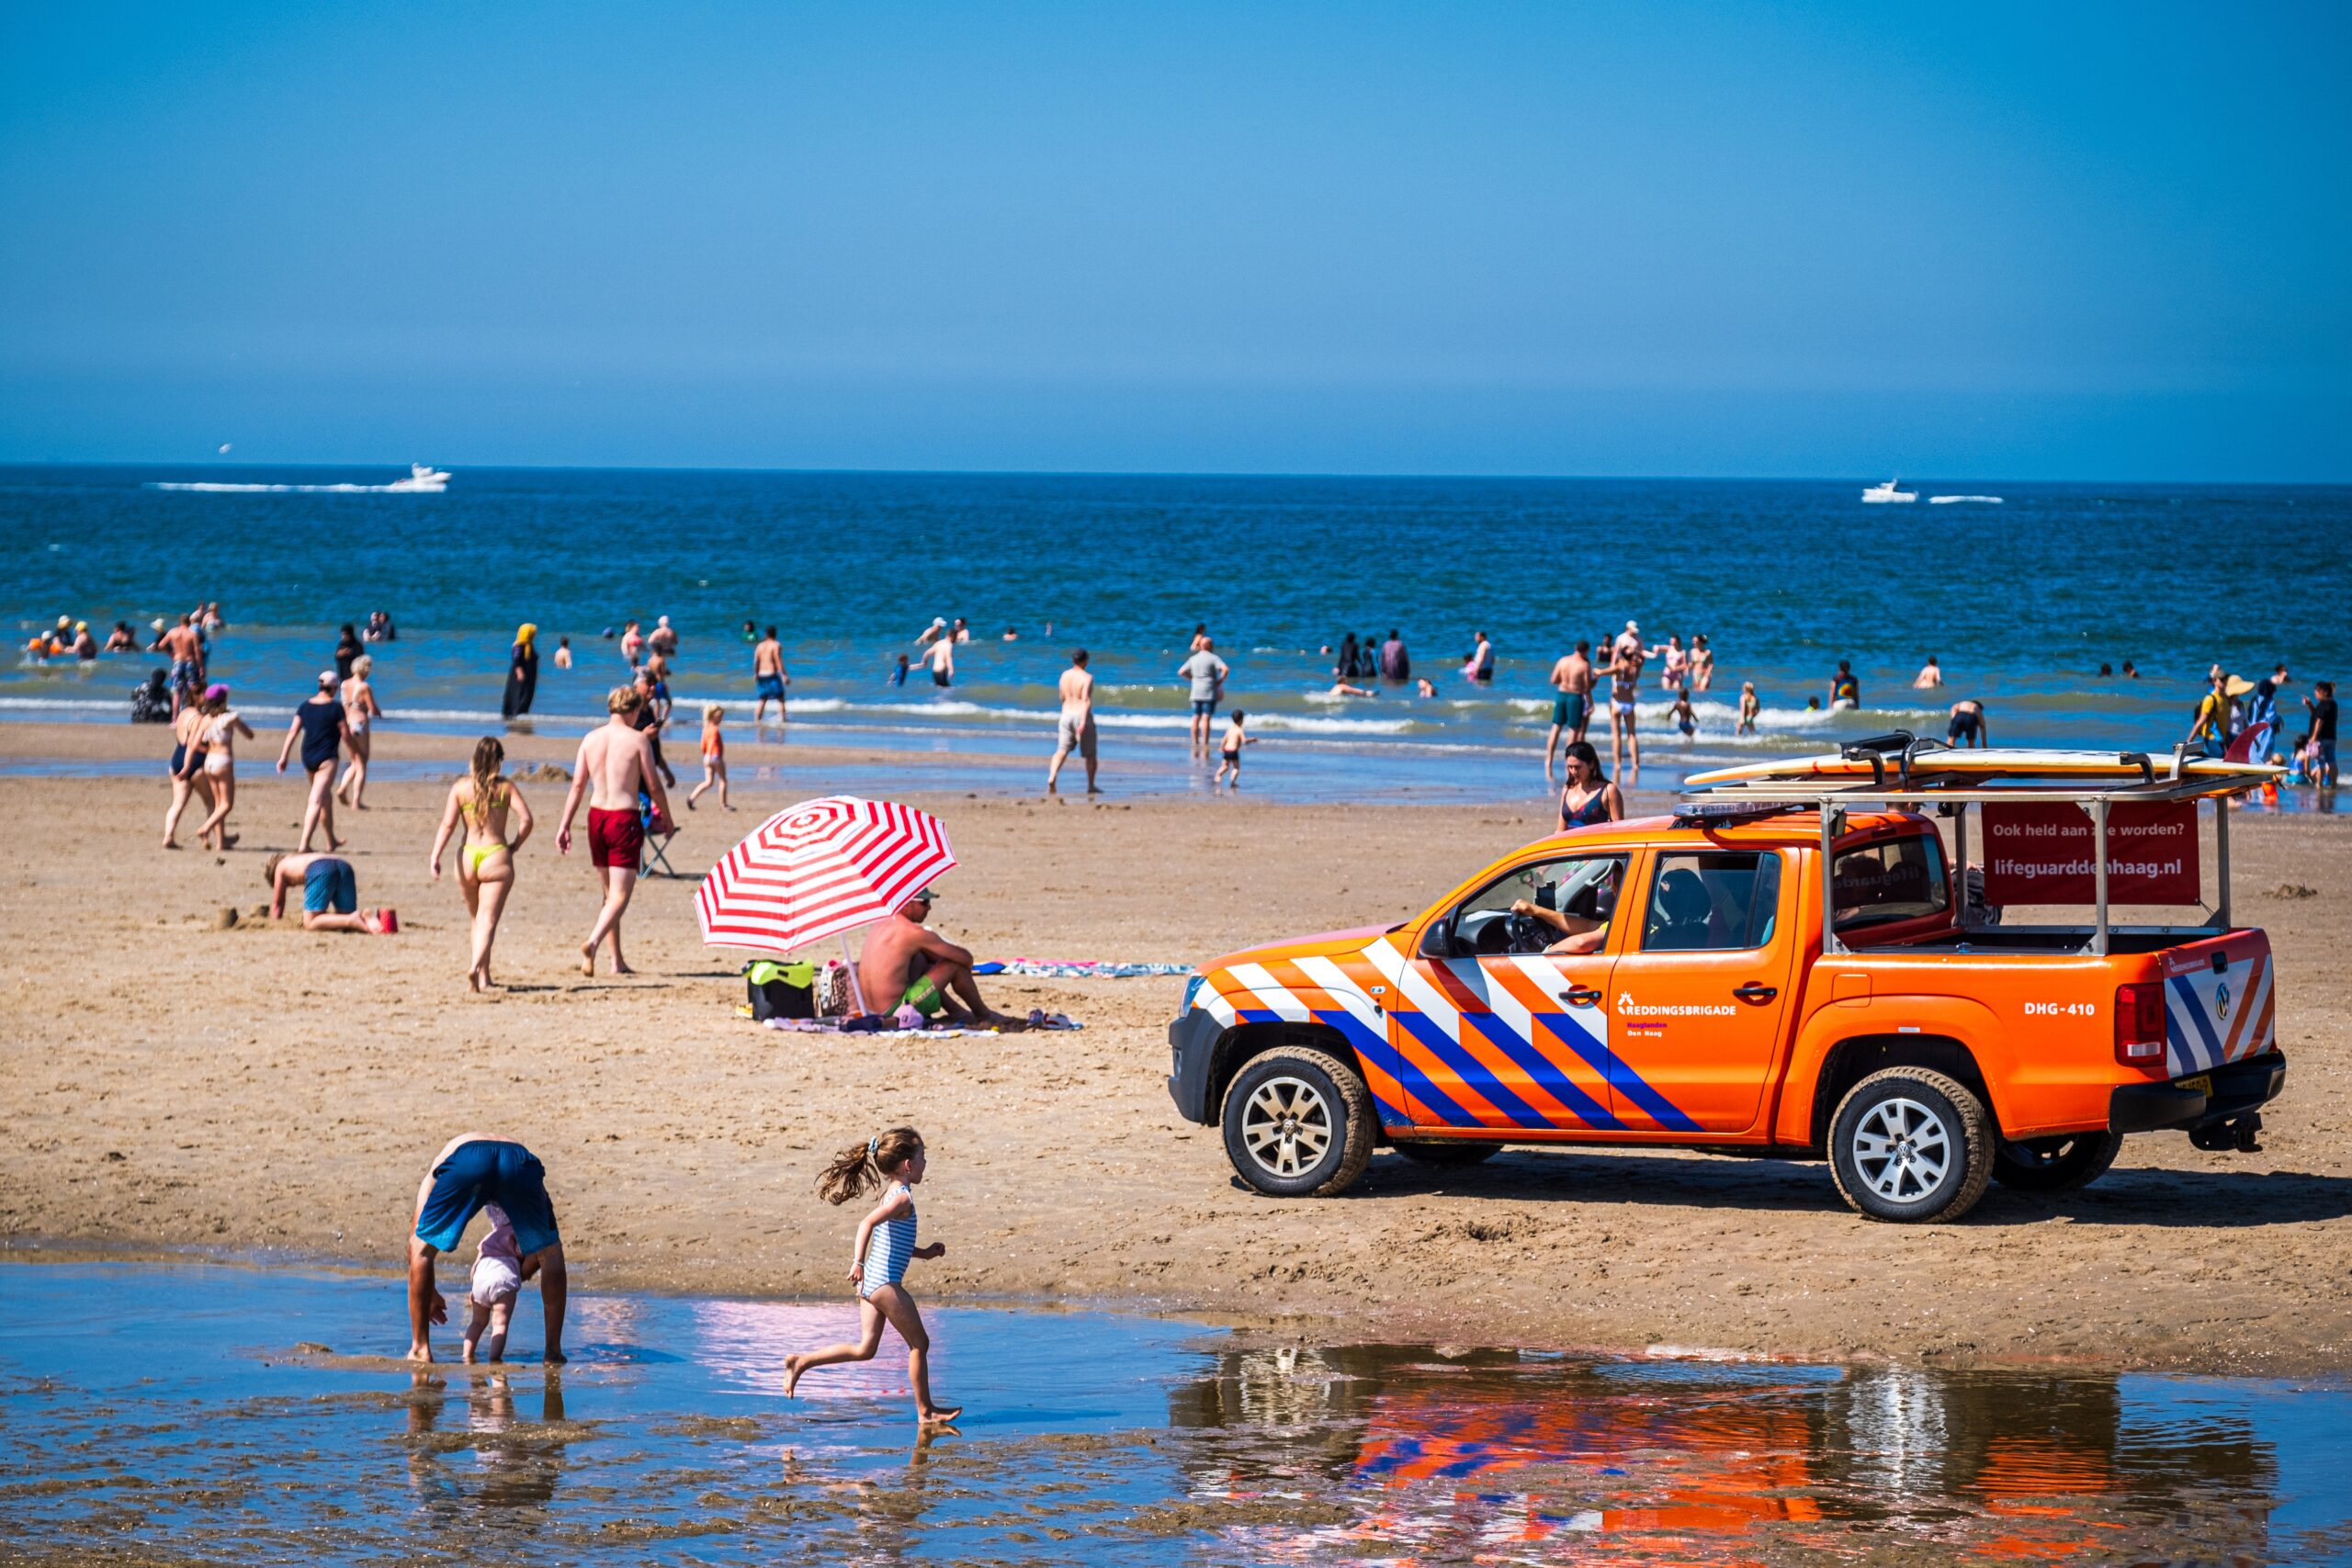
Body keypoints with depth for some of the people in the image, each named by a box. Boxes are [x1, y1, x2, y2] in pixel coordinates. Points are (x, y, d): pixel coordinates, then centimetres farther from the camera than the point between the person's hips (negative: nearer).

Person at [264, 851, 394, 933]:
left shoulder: (280, 867, 31)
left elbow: (277, 904, 33)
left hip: (320, 871, -6)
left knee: (310, 924, -5)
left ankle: (352, 920, -28)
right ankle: (372, 917, -22)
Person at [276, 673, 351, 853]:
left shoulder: (305, 706, 6)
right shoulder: (335, 708, -10)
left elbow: (293, 732, 2)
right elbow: (346, 735, -7)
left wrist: (284, 757, 2)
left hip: (307, 757, 6)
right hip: (326, 758, -6)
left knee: (327, 798, 23)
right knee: (317, 801, -12)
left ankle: (331, 840, 35)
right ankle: (305, 843, -24)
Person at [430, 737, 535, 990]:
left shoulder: (460, 787, 4)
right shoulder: (506, 786, 2)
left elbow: (448, 824, -4)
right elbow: (526, 819, -7)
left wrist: (435, 857, -8)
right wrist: (514, 846, 7)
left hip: (467, 858, 2)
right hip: (496, 858, -2)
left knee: (478, 919, 20)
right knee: (488, 920, -7)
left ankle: (483, 976, 25)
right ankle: (476, 965, -30)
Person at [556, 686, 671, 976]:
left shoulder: (591, 739, 5)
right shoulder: (637, 739, -7)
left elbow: (577, 785, 5)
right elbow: (653, 786, -5)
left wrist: (565, 826, 8)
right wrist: (666, 818, 10)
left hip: (596, 816, 5)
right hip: (625, 818, -5)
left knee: (610, 892, 17)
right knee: (621, 894, -5)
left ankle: (617, 961, 20)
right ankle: (592, 943, -29)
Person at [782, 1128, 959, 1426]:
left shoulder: (891, 1195, 16)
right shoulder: (902, 1198, -14)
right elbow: (867, 1223, -29)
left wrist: (924, 1253, 25)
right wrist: (858, 1263, -34)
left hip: (870, 1283, 10)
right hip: (886, 1284, -10)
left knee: (865, 1349, 13)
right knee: (919, 1344, 3)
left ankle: (801, 1362, 10)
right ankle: (925, 1411, 11)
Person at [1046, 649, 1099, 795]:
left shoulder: (1065, 675, 7)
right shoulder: (1087, 677, -12)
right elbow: (1086, 700, -21)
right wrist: (1083, 721, -27)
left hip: (1066, 715, 4)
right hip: (1082, 716, -4)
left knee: (1062, 750, -1)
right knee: (1090, 753, 11)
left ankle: (1052, 778, -24)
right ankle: (1091, 786, 20)